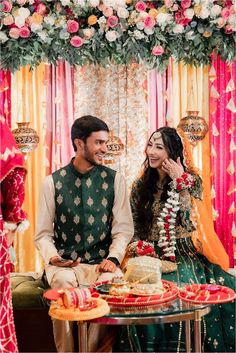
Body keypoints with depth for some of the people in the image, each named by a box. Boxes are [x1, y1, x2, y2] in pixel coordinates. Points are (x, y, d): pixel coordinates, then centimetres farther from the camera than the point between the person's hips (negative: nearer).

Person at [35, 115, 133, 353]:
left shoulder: (115, 180, 6)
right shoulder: (53, 182, 5)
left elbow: (123, 229, 2)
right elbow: (43, 233, 6)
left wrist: (113, 258, -15)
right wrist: (52, 257, -14)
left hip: (102, 262, 0)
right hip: (64, 264, 0)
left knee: (111, 281, -32)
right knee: (63, 281, -33)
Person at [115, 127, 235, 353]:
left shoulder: (191, 180, 1)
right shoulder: (140, 185, 7)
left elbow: (190, 223, -10)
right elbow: (134, 229, 9)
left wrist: (179, 181, -12)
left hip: (185, 256, -1)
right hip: (153, 257, 1)